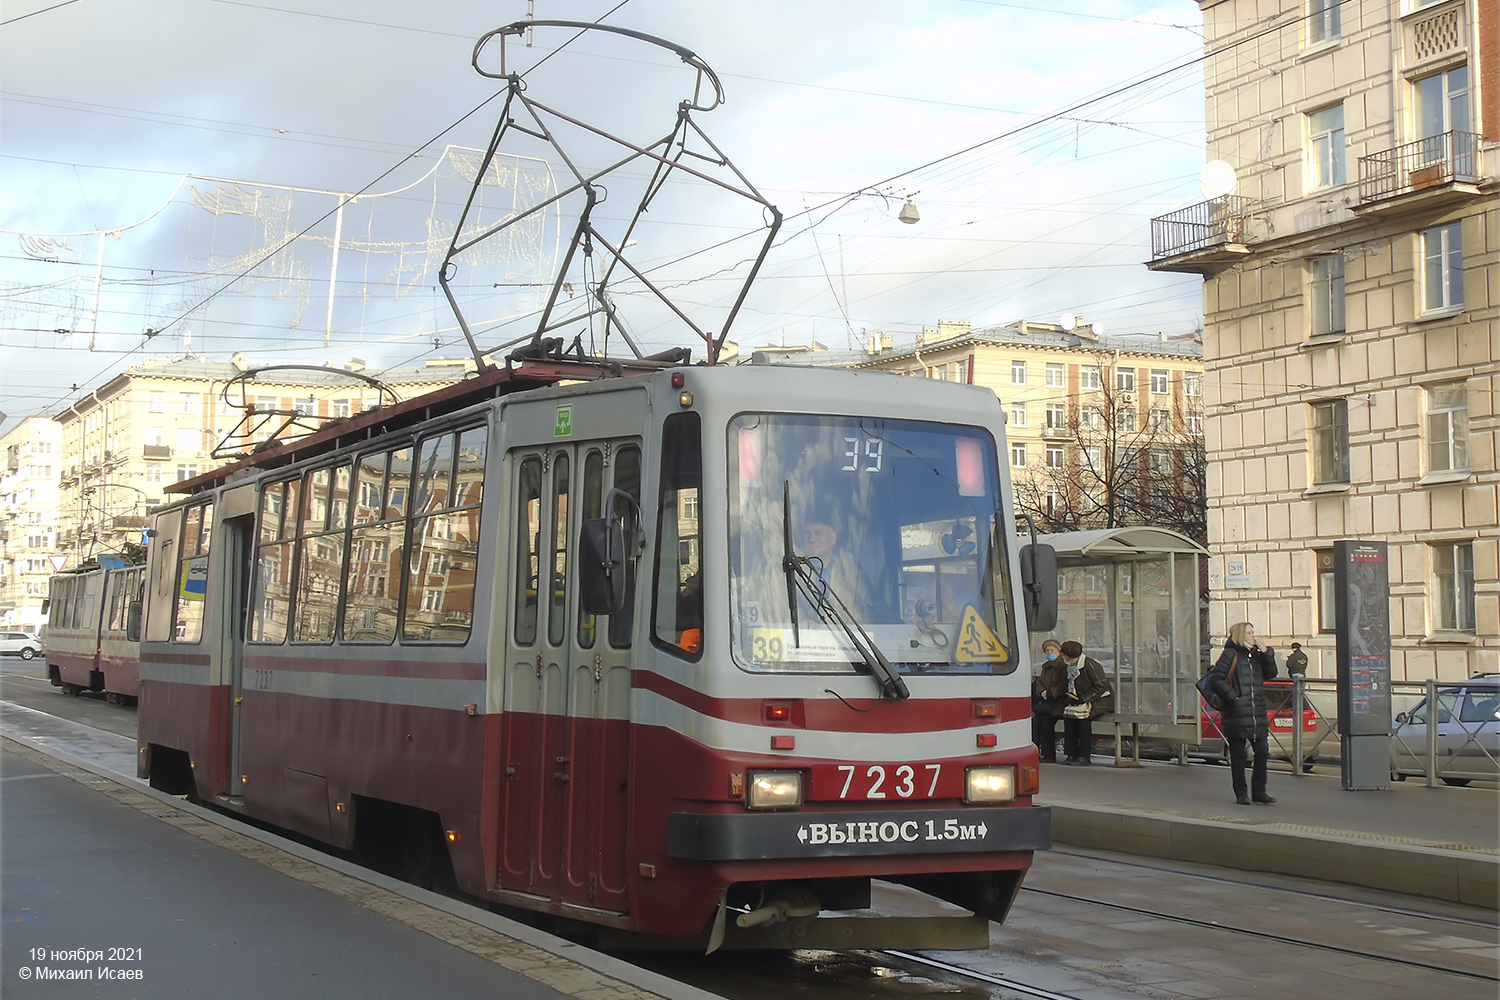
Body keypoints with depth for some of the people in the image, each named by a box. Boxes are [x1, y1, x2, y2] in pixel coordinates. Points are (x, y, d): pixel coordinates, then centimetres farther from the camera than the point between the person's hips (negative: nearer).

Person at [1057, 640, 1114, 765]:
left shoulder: (1090, 665, -18)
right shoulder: (1070, 667, 8)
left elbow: (1102, 687, -19)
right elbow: (1070, 688, 20)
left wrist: (1083, 698, -20)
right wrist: (1070, 696, -2)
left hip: (1101, 701, -7)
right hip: (1085, 700, 7)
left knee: (1083, 714, -32)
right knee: (1067, 712, -18)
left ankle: (1084, 756, -25)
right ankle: (1072, 754, -15)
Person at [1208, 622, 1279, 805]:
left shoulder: (1256, 655, 16)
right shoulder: (1230, 655, -5)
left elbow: (1270, 673, 10)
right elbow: (1216, 679, -11)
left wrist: (1266, 653, 1)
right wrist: (1232, 696, -15)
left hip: (1257, 714, 6)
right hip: (1237, 715, -6)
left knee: (1262, 752, 6)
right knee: (1238, 755, 1)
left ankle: (1259, 791, 16)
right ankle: (1241, 793, 9)